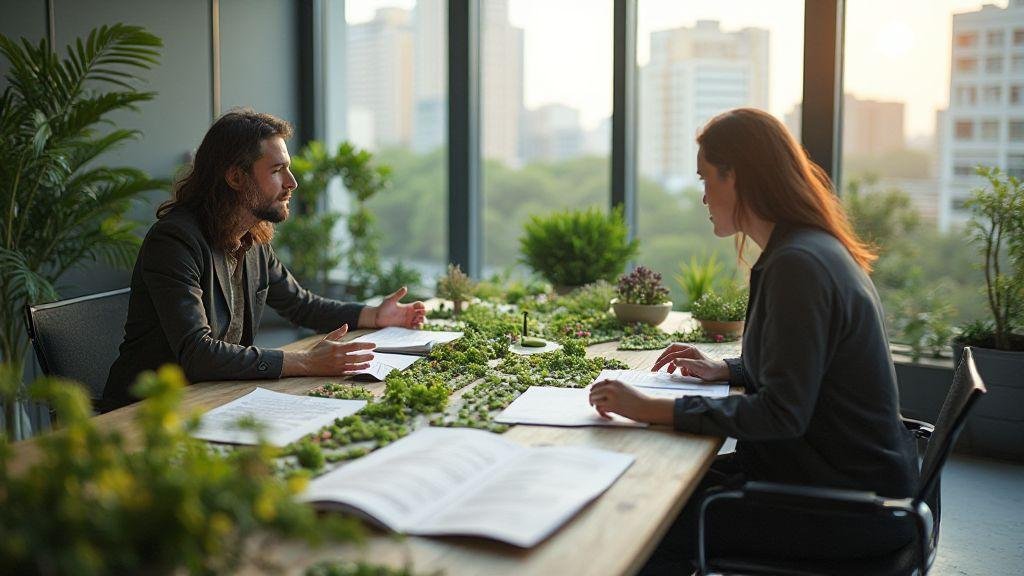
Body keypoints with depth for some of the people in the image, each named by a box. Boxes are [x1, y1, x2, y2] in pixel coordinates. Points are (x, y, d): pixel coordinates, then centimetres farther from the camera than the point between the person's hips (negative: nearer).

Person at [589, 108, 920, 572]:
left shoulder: (796, 265, -23)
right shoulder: (819, 248, 9)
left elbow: (781, 413, -26)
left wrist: (655, 410, -25)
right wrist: (725, 370, 13)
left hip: (844, 507, -10)